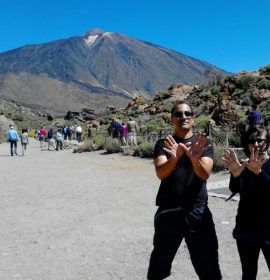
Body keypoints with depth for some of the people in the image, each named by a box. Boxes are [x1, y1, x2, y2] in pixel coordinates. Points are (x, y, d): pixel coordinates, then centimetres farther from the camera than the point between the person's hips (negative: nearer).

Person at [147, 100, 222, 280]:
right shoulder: (163, 144, 3)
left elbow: (204, 174, -12)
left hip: (197, 210, 0)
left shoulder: (204, 142, 3)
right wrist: (174, 158, -35)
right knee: (159, 265, 15)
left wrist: (195, 159, -34)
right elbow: (161, 173, -14)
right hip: (168, 211, 1)